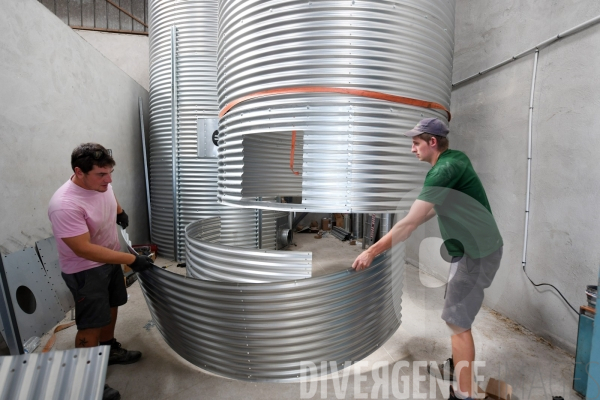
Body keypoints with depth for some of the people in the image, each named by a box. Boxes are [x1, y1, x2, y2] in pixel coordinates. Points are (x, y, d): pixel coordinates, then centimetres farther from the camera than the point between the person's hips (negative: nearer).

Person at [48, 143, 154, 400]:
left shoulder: (100, 183, -10)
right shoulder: (65, 205, -33)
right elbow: (85, 250, -32)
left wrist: (120, 212, 12)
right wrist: (130, 260, -33)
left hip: (110, 260, 8)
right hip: (85, 271, -8)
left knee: (111, 307, 22)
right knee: (91, 325, 5)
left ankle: (109, 350, 45)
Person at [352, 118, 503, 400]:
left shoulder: (444, 170, -23)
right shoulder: (456, 158, 7)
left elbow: (410, 223, -27)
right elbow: (440, 206, 19)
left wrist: (372, 251, -22)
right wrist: (415, 222, 21)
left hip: (477, 253, -10)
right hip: (474, 248, 10)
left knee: (458, 321, 0)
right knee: (456, 312, 21)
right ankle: (457, 367, 40)